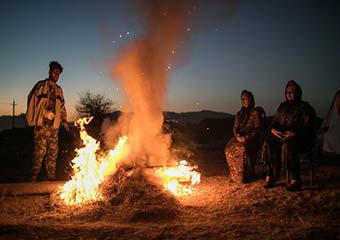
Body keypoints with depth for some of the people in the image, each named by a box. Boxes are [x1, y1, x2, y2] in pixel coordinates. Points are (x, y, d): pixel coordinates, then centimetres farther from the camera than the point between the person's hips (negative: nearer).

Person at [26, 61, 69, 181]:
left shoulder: (58, 89, 18)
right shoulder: (41, 85, 3)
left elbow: (62, 107, 22)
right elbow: (32, 100, -3)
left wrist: (64, 120, 14)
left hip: (54, 124, 5)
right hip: (42, 123, -5)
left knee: (53, 151, 4)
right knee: (40, 150, -9)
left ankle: (51, 176, 11)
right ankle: (34, 176, -1)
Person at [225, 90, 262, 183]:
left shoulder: (255, 113, 1)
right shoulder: (239, 113, 19)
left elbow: (257, 129, -5)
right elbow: (235, 128, 17)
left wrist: (246, 137, -16)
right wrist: (237, 136, -6)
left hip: (251, 138, -5)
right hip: (239, 137, 5)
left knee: (243, 149, -36)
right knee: (229, 149, -25)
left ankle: (247, 176, -22)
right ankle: (234, 175, -16)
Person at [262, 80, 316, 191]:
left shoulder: (304, 107, 4)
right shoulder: (282, 106, 21)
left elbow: (308, 126, -7)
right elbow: (275, 121, 18)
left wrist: (295, 133, -24)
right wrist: (273, 129, -7)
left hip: (299, 137, -5)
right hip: (280, 135, 5)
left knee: (288, 144, -39)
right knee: (268, 143, -26)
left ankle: (294, 180, -38)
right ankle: (270, 176, -26)